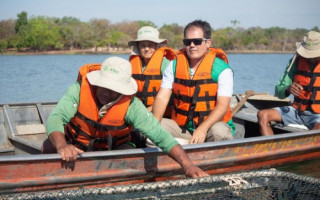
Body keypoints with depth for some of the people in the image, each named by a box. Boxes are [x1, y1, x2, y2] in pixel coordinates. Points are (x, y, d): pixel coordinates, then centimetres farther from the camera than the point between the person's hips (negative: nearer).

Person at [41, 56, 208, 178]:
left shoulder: (131, 106, -26)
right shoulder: (80, 89, -26)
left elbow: (161, 136, -30)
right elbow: (55, 118, -34)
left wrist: (187, 165, -43)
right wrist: (62, 146, -56)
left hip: (113, 149, 0)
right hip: (75, 145, 0)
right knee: (49, 147, -28)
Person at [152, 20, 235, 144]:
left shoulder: (222, 69, -6)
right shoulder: (174, 66, 6)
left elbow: (222, 105, -16)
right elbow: (162, 97, -2)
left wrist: (203, 129, -32)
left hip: (210, 126, -4)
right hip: (181, 127, 4)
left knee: (219, 132, -37)